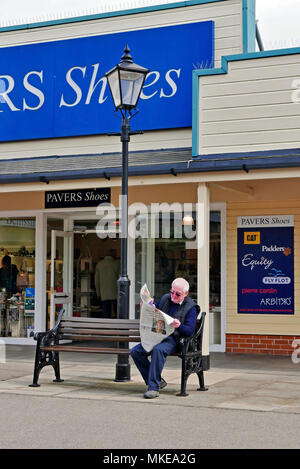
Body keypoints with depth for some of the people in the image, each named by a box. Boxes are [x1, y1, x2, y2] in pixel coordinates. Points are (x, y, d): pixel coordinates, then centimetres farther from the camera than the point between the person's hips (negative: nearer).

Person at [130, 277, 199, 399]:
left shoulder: (191, 307, -1)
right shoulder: (165, 299, 16)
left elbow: (189, 331, -9)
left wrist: (179, 325, -30)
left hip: (173, 339, -6)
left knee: (158, 349, -38)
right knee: (135, 351, -15)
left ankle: (154, 387, -32)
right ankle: (158, 381, -5)